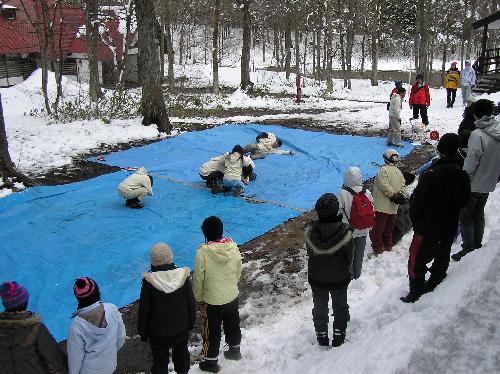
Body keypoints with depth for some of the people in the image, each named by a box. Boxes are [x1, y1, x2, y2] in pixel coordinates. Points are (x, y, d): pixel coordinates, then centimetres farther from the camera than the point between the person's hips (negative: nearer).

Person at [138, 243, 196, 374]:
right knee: (181, 354, 26)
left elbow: (144, 311, -13)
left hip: (158, 333, -2)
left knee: (160, 362, 16)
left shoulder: (149, 282, -23)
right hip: (181, 329, 3)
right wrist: (191, 323, 11)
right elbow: (191, 304, -5)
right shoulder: (183, 276, -16)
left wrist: (143, 332, 2)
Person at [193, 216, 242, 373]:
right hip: (232, 296, 4)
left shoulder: (203, 252, -24)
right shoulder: (233, 247, -13)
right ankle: (235, 350, 47)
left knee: (212, 331, 15)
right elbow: (238, 271, 0)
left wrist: (198, 298, 2)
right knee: (233, 325, 26)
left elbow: (198, 278, -15)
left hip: (213, 300, -4)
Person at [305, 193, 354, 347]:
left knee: (320, 307, 23)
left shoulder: (310, 230, -24)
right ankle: (339, 337, 38)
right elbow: (350, 256, -12)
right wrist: (348, 273, 8)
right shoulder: (344, 232, -27)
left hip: (316, 278, 1)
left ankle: (322, 337, 40)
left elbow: (310, 253, -8)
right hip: (339, 278, -1)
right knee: (340, 306, 24)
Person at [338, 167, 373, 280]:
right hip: (363, 231, 4)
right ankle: (357, 276, 33)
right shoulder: (367, 193, -7)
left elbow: (339, 212, -16)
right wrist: (369, 227, 14)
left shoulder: (343, 193, -20)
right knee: (359, 254, 18)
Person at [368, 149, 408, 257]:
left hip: (382, 207, -8)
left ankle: (378, 250, 0)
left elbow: (385, 186, -20)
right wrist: (403, 196, -1)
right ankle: (388, 247, 31)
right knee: (388, 229, 21)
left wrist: (393, 195, -13)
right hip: (393, 208, 8)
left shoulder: (383, 170, -13)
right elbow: (403, 186, 8)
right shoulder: (399, 172, 12)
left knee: (376, 229, -1)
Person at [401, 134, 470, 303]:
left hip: (427, 227, -6)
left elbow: (417, 201, -18)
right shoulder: (462, 175, -6)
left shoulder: (431, 174, -23)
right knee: (442, 259, 22)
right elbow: (464, 200, 7)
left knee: (417, 260, 7)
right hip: (449, 228, 6)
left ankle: (416, 294, 14)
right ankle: (433, 287, 38)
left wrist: (415, 220, -1)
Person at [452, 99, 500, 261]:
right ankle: (477, 246, 31)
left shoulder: (477, 134, -24)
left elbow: (471, 162, -23)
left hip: (474, 185, -7)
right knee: (479, 214, 20)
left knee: (465, 215, 6)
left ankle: (468, 249, 10)